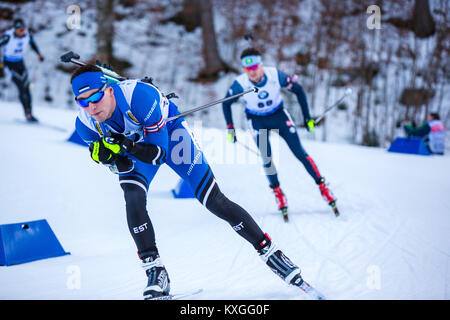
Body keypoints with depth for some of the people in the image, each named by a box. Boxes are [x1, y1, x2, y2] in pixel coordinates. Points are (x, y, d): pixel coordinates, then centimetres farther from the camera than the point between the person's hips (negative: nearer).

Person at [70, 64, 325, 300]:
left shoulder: (139, 95, -39)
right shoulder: (85, 123, -23)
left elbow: (158, 152, -32)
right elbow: (122, 167, -12)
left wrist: (127, 146, -48)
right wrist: (111, 156, -34)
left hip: (168, 132, -3)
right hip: (134, 144, 4)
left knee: (215, 202, -8)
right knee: (133, 199, -25)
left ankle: (270, 252, 3)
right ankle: (156, 273, -14)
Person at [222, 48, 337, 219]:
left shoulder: (276, 75, -26)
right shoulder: (240, 84, -25)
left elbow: (298, 90, -10)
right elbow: (226, 104, -6)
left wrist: (307, 117, -8)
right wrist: (230, 128, -7)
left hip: (279, 115, 0)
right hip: (257, 121, 0)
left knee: (300, 152, -4)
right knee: (267, 159, -12)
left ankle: (322, 186, 7)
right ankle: (277, 191, 11)